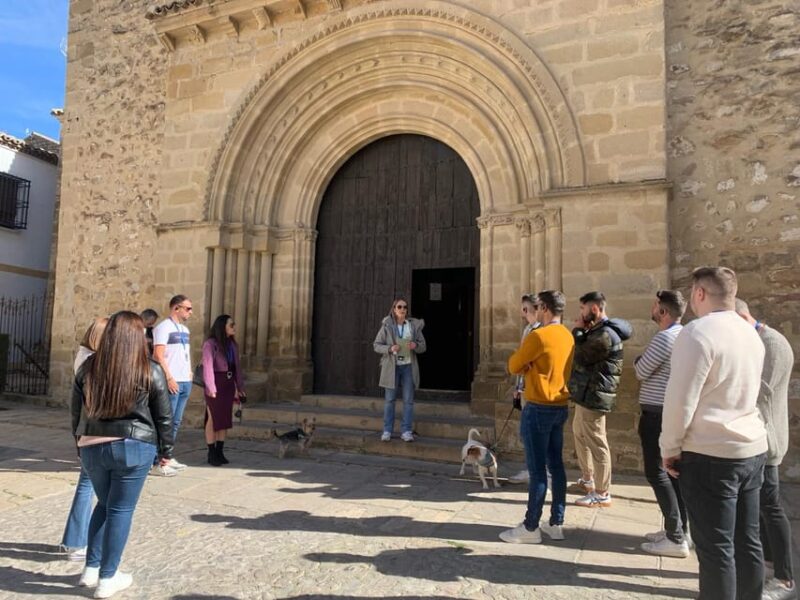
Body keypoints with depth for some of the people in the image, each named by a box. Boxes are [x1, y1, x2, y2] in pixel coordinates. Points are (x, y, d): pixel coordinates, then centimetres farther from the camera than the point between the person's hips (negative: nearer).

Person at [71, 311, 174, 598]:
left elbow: (76, 411, 11)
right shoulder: (150, 371, -7)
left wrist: (81, 443, 25)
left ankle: (91, 569, 29)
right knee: (121, 510, 7)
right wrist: (165, 450, 11)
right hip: (132, 447, -4)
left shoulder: (88, 368, 3)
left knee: (104, 504, 23)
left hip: (92, 447, 4)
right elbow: (164, 416, -1)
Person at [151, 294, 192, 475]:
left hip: (185, 382, 8)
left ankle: (168, 458, 22)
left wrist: (190, 373, 13)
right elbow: (158, 355, -16)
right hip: (171, 382, -8)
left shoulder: (184, 329, 18)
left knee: (176, 422, 13)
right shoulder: (164, 327, -8)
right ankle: (159, 463, 0)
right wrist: (169, 378, -19)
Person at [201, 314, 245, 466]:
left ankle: (220, 452, 17)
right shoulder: (210, 344, -9)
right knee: (213, 419, 1)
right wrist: (210, 387, -24)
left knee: (225, 419, 9)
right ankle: (212, 454, 9)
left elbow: (236, 367, 12)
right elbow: (208, 366, -16)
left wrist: (239, 387, 9)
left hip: (228, 384, 7)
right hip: (216, 384, -7)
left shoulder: (233, 344, 13)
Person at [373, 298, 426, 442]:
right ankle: (387, 431, 14)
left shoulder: (414, 325, 2)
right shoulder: (387, 325, -3)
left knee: (408, 400, 4)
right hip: (391, 366, -1)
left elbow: (423, 346, 7)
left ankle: (407, 431, 12)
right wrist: (389, 348, -18)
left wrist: (416, 345, -15)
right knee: (389, 399, 6)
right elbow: (376, 345, 0)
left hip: (408, 366, 2)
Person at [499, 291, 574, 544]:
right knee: (556, 466, 13)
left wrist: (524, 362, 10)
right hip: (560, 407, 9)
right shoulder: (567, 336, 9)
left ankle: (531, 528, 6)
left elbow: (514, 366, -8)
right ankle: (556, 523, 21)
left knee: (537, 469, -2)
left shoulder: (538, 336, -17)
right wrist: (529, 365, 1)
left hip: (539, 409, -8)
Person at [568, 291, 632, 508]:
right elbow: (585, 356, 14)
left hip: (594, 396, -11)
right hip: (587, 394, 11)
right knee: (579, 434, 23)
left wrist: (577, 330, -11)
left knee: (596, 443, -3)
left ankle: (602, 494, 7)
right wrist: (582, 331, 4)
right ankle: (587, 480, 37)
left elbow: (580, 358, -19)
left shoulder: (605, 335, -21)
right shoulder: (599, 331, 14)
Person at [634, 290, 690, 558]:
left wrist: (638, 359, 7)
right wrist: (646, 361, 7)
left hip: (658, 413, -9)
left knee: (656, 472, -4)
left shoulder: (664, 337, -18)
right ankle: (678, 530, 22)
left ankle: (676, 539, -2)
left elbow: (641, 372, -11)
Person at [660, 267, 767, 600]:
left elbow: (680, 399, -19)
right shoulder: (751, 334, 9)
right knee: (747, 542, 17)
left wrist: (669, 448, -7)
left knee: (715, 548, 2)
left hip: (709, 455, -8)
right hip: (752, 449, 8)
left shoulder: (697, 332, -17)